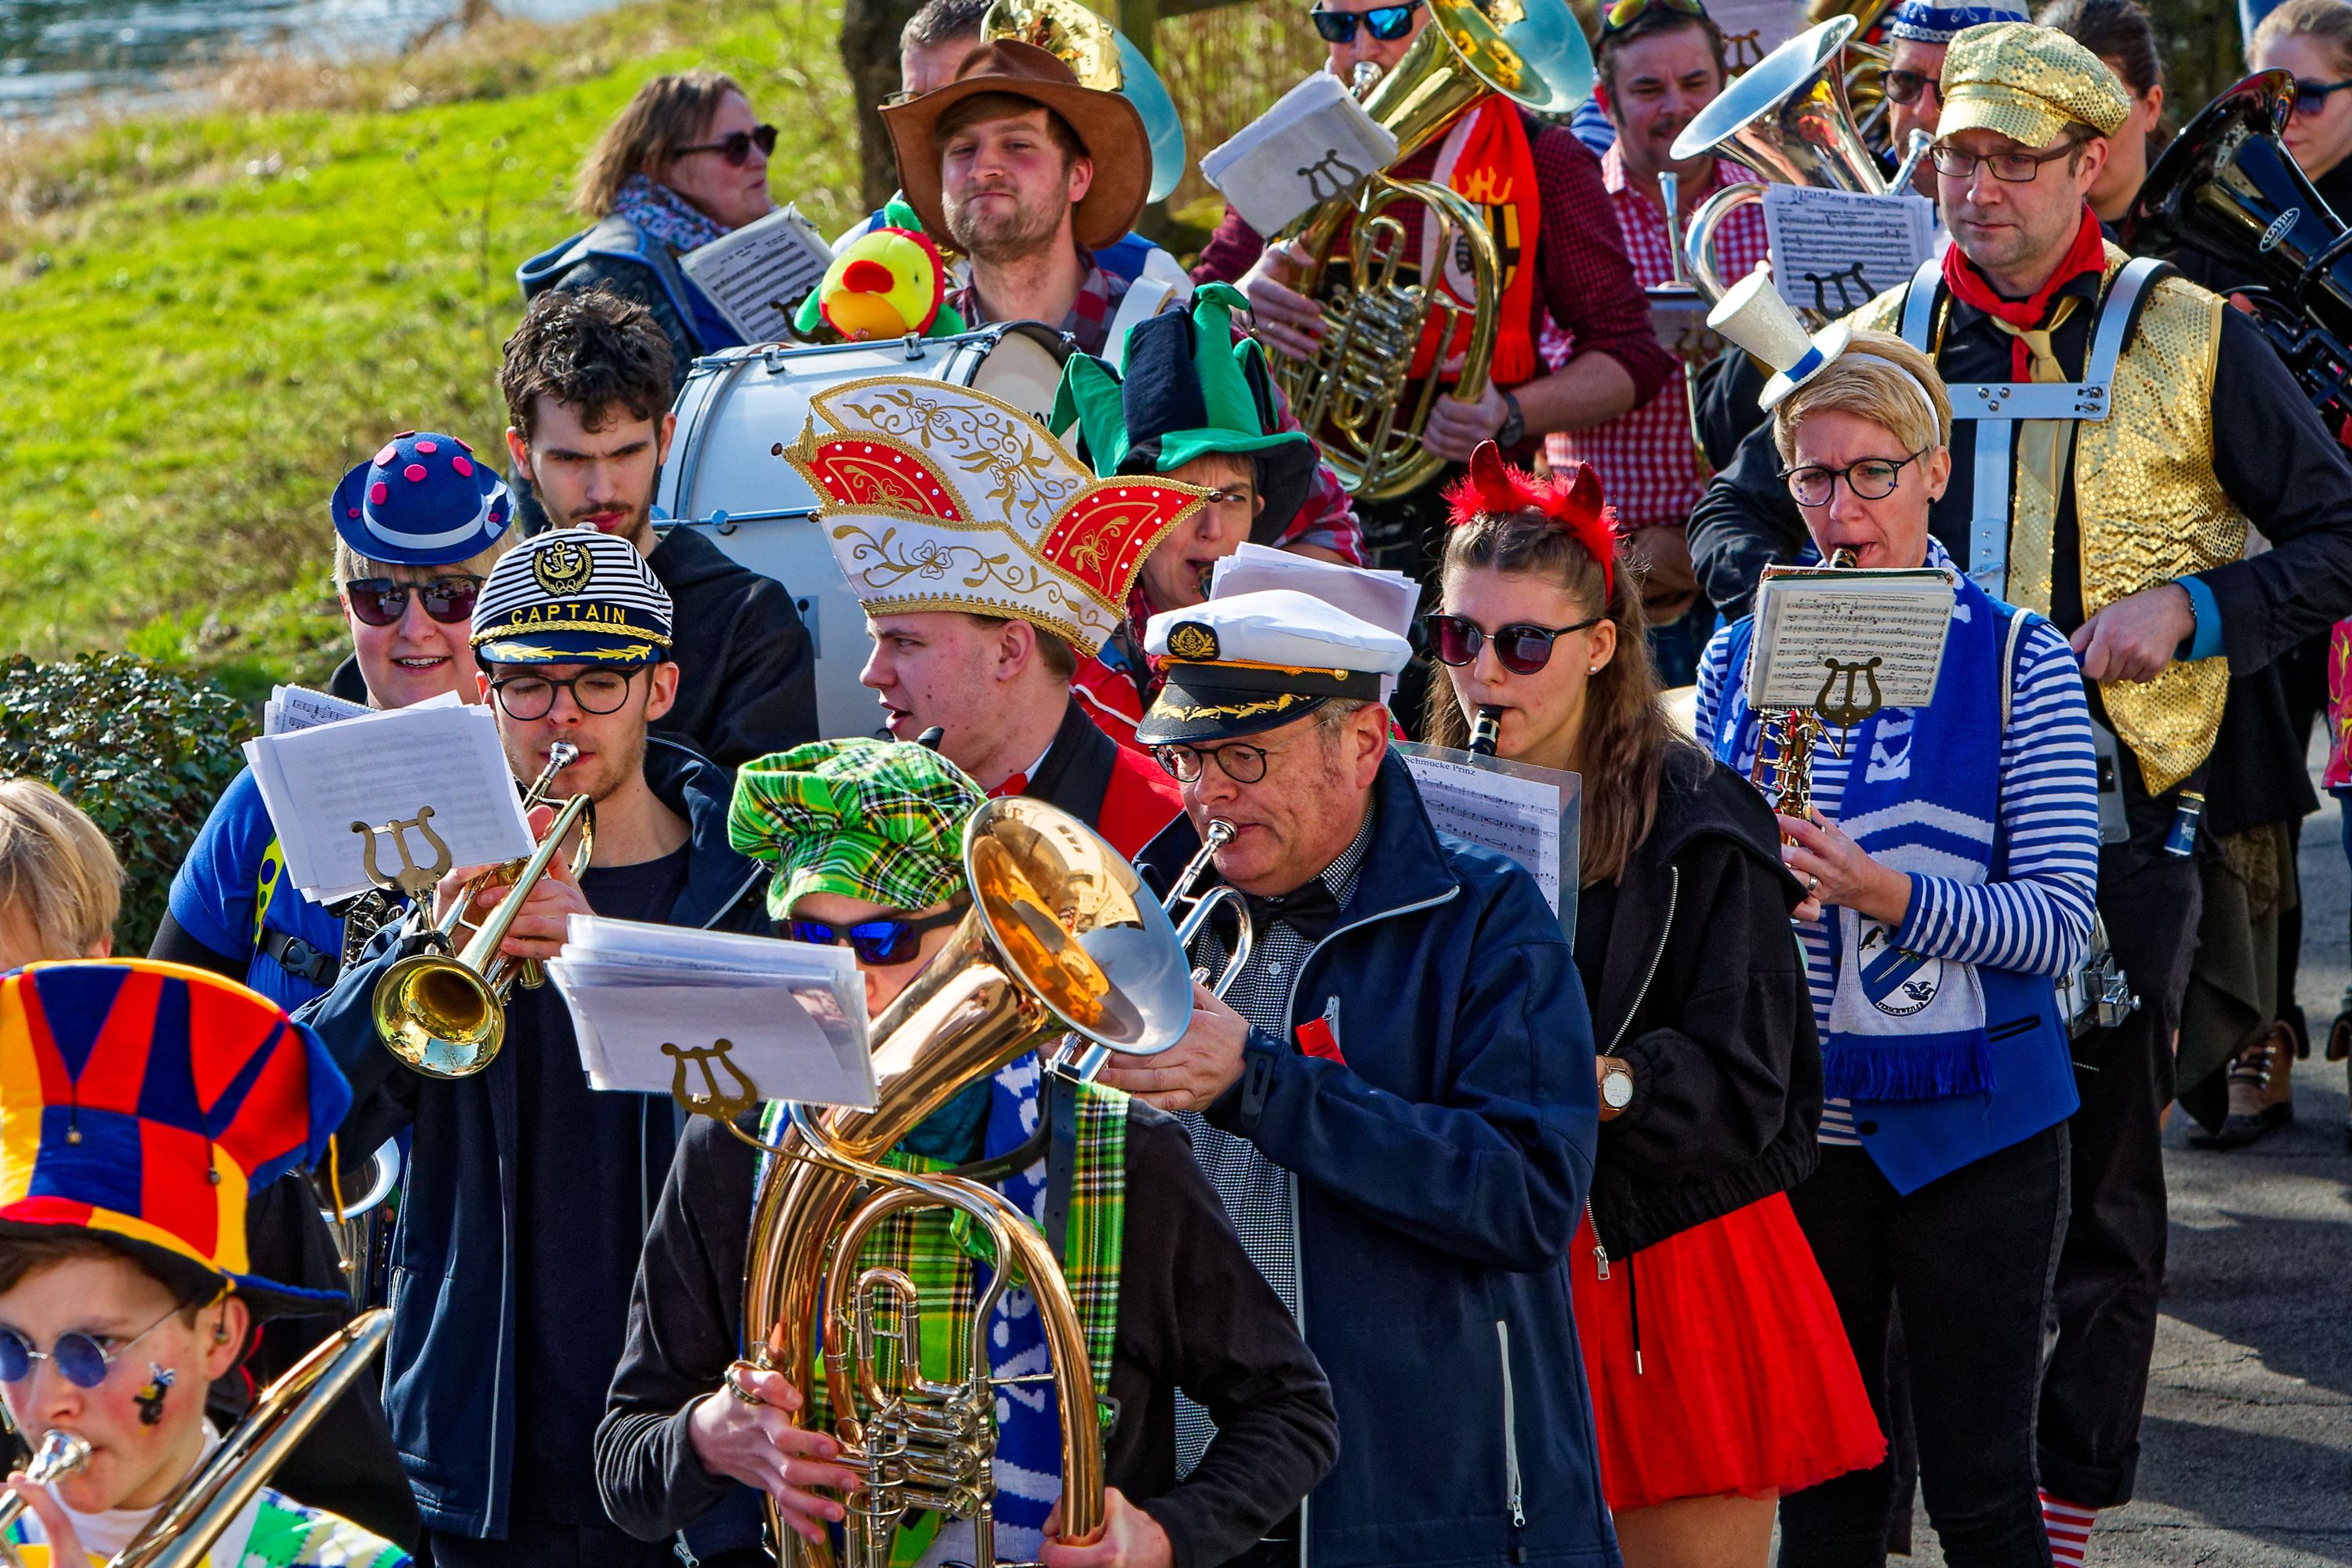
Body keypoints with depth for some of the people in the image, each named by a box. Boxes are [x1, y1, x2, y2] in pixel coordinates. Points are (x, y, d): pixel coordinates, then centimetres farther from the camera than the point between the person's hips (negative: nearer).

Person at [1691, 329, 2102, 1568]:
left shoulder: (2017, 662, -5)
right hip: (1792, 1126, 3)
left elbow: (2058, 924, -11)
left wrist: (1888, 894, -26)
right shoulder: (1740, 655, 7)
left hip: (1968, 1125, -3)